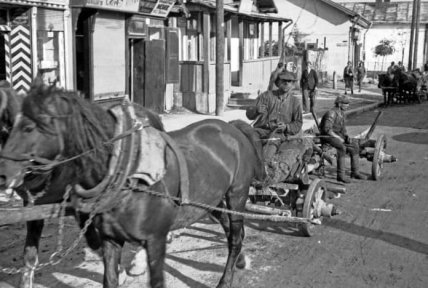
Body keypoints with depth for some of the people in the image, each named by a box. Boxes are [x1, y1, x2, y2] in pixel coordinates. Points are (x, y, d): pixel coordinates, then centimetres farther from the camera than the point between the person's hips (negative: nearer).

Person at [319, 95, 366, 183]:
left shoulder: (341, 113, 11)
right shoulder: (332, 113, -19)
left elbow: (343, 128, 19)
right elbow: (327, 129, -26)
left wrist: (347, 137, 0)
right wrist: (338, 138, -24)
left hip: (337, 135, 10)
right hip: (327, 136, -9)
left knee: (355, 146, -1)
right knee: (342, 148, -33)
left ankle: (355, 172, 5)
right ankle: (340, 175, -32)